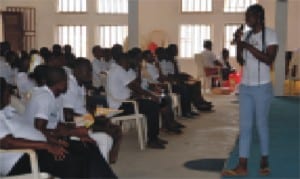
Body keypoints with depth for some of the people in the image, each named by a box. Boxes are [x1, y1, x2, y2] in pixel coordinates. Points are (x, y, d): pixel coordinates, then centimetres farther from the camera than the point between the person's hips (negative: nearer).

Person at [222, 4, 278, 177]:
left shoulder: (270, 34, -6)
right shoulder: (246, 35, 10)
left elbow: (269, 60, -16)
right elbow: (241, 61, 10)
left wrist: (248, 46, -18)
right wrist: (238, 43, -4)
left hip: (262, 87, -5)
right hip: (245, 87, 6)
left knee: (262, 124, 3)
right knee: (245, 126, 2)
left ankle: (264, 162, 17)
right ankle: (242, 166, 2)